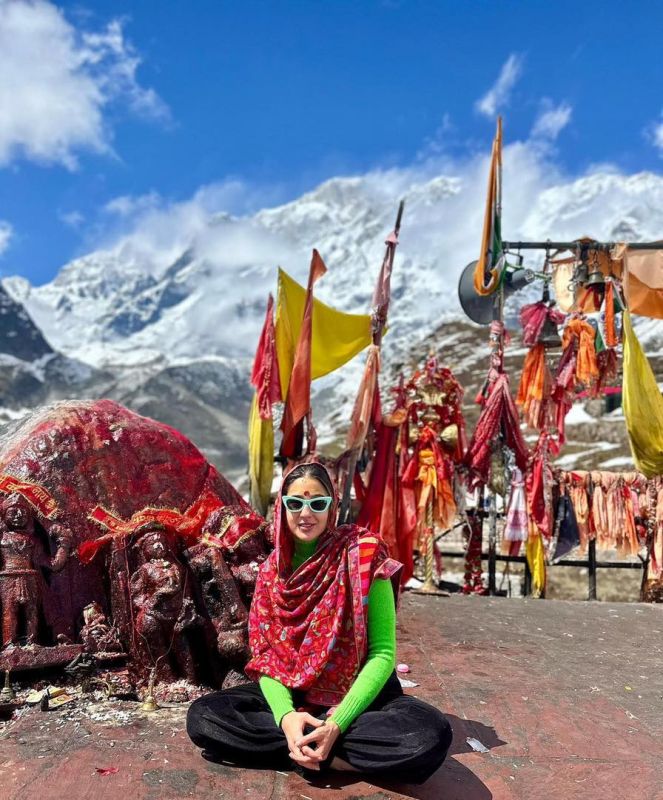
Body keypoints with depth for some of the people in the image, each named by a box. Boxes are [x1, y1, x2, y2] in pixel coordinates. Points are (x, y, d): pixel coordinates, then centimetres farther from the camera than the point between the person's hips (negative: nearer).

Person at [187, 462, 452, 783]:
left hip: (357, 697, -3)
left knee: (432, 734, -32)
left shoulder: (361, 555, -12)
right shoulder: (272, 569, 1)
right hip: (291, 695, 4)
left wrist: (337, 724, -24)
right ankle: (340, 757, -17)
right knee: (201, 716, -20)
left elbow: (382, 652, -13)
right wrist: (285, 714, -22)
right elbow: (264, 652, -2)